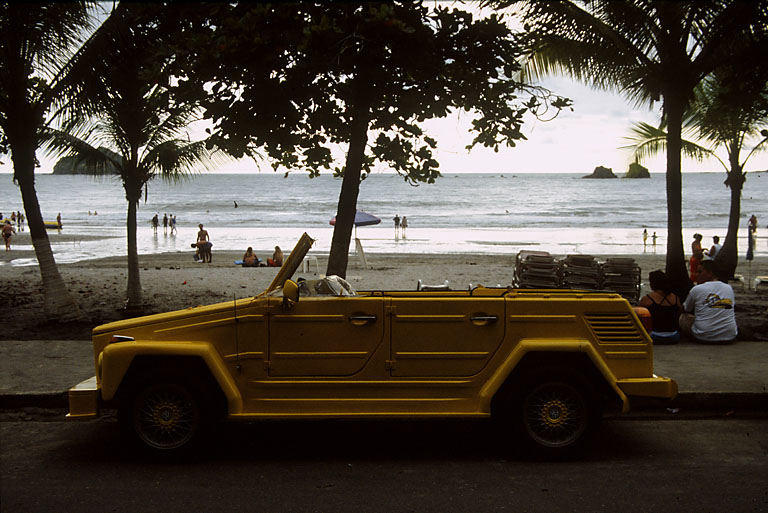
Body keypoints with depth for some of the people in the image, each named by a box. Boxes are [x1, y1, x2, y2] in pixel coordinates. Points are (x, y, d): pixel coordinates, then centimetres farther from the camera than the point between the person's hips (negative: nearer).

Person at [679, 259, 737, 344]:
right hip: (729, 338, 4)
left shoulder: (696, 290, -3)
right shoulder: (729, 288, 7)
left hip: (704, 337, -4)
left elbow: (685, 310, 14)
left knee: (683, 317, 20)